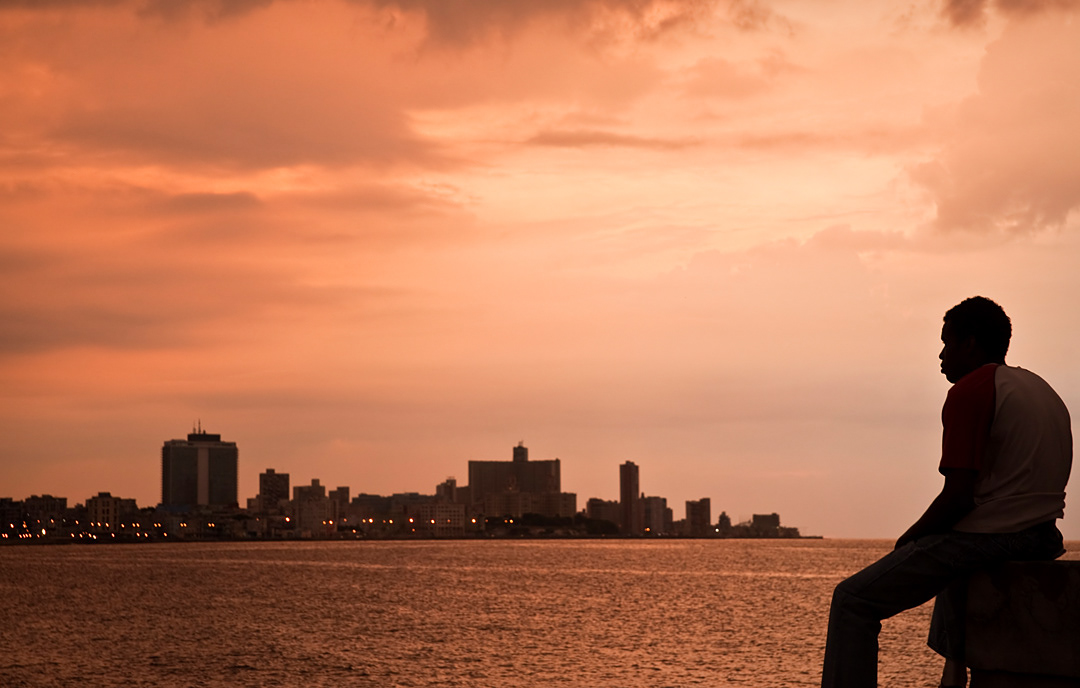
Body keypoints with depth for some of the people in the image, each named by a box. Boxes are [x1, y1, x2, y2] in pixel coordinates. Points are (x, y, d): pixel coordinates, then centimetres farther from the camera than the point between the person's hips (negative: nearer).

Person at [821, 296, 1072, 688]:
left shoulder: (970, 391, -11)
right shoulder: (1043, 391, 16)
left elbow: (958, 497, -19)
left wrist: (910, 537, -2)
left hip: (988, 538, -9)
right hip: (1043, 542, 9)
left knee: (853, 601, -3)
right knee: (955, 563, 42)